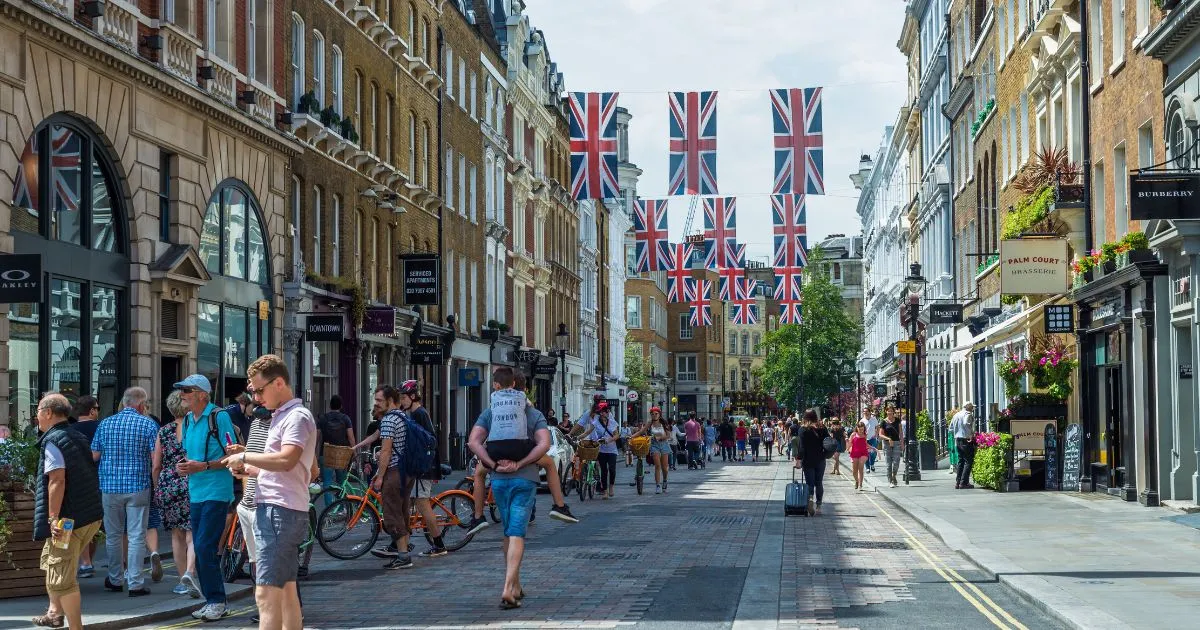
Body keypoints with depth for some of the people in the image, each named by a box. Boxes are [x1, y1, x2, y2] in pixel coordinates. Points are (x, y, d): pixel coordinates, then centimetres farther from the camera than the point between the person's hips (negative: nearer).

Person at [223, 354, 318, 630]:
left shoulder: (297, 416, -11)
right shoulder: (281, 416, 20)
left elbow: (286, 460, -26)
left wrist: (245, 456, -15)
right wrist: (250, 469, 11)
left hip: (281, 511, -11)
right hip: (271, 508, 11)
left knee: (266, 594, -15)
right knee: (286, 591, 14)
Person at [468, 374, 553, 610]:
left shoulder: (490, 412, 5)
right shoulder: (534, 414, 1)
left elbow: (473, 442, -7)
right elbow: (544, 444, -14)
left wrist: (494, 465, -8)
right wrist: (519, 465, -14)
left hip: (499, 479, 2)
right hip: (525, 479, -2)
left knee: (508, 532, 17)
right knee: (517, 534, -6)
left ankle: (515, 586, 27)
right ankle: (508, 589, -20)